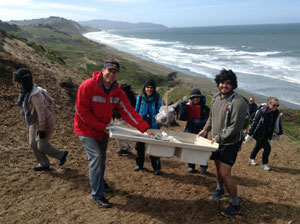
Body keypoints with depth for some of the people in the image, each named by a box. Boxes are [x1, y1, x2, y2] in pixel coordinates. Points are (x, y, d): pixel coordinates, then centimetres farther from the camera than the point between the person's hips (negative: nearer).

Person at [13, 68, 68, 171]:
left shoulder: (35, 95, -30)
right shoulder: (25, 92, 0)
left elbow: (41, 113, -28)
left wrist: (41, 129, -23)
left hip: (44, 123, -9)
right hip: (34, 122, 9)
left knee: (42, 146, -1)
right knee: (33, 144, 11)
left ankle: (61, 154, 22)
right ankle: (44, 164, 26)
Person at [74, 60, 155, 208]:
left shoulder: (118, 93, -8)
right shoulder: (88, 86, -23)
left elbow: (129, 112, -15)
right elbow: (82, 112, -22)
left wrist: (146, 129, -26)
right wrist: (102, 126, -22)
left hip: (103, 130, 6)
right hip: (86, 129, -6)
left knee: (102, 158, 18)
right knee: (96, 157, -15)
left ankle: (100, 183, 44)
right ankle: (97, 195, -3)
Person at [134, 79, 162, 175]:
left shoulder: (157, 99, -1)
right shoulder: (140, 98, 4)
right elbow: (136, 111, 12)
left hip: (153, 127, -2)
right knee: (140, 146, 12)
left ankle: (156, 167, 10)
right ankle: (139, 164, 30)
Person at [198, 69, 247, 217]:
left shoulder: (237, 102, -22)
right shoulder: (216, 98, 3)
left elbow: (235, 127, -24)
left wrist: (219, 138, -20)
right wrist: (206, 129, 7)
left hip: (230, 143, -7)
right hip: (217, 140, 7)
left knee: (225, 174, -10)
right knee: (218, 168, 23)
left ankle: (235, 205, 9)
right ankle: (220, 190, 49)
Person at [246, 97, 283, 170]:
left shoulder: (276, 113, -3)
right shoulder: (262, 111, -23)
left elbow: (278, 124, 12)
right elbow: (254, 123, -19)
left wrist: (280, 133, 18)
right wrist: (249, 134, -18)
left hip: (266, 134, 7)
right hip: (260, 134, -7)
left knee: (258, 146, 21)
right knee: (267, 148, -7)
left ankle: (251, 159, 43)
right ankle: (265, 164, 14)